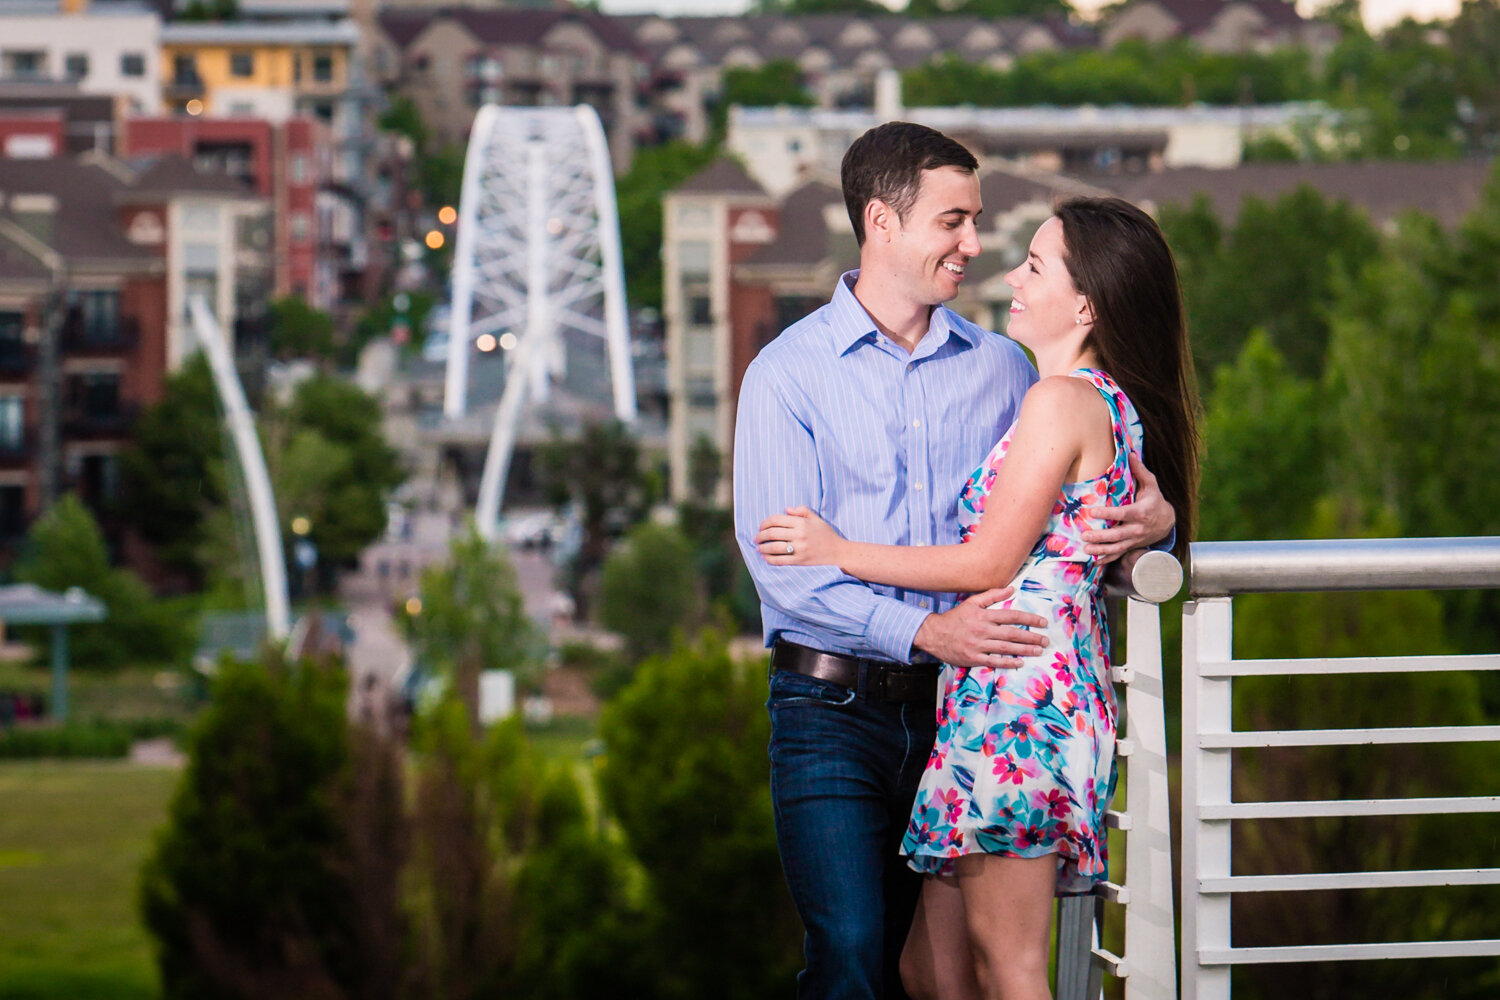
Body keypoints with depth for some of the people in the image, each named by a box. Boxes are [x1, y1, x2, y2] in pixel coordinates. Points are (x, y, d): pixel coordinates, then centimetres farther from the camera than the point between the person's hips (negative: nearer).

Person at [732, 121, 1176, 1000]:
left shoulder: (1002, 369, 12)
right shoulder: (789, 373, 0)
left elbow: (1081, 504, 16)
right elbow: (781, 563, -10)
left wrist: (1154, 519, -9)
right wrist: (922, 631, -22)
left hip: (959, 700, 4)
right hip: (834, 709, -3)